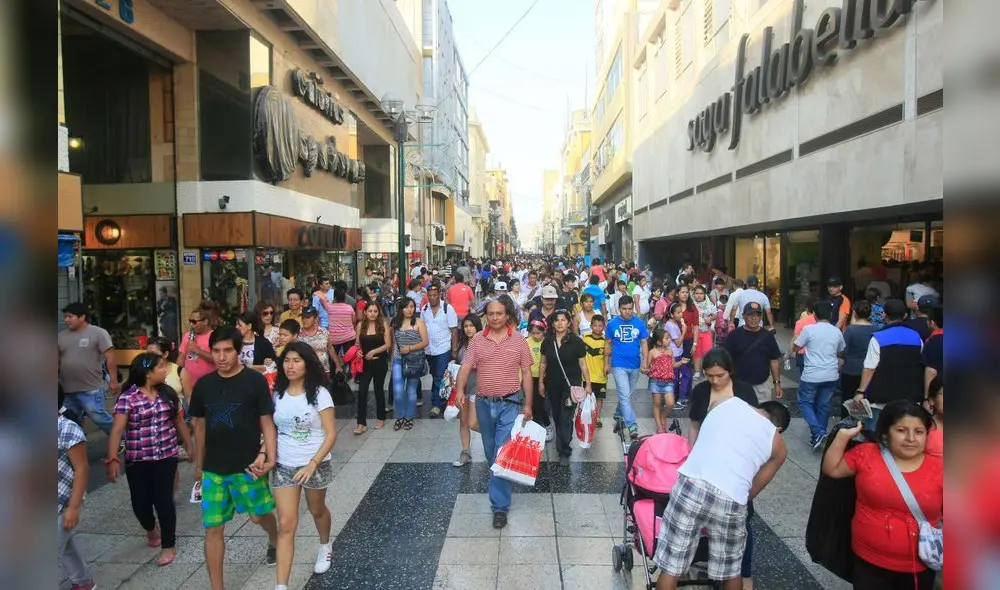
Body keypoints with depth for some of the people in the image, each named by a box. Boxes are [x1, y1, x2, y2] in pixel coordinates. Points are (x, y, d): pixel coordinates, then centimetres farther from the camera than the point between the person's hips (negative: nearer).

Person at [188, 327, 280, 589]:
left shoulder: (255, 381, -11)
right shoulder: (203, 384, 1)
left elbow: (267, 422, -8)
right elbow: (199, 425, 11)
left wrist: (269, 458, -18)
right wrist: (199, 464, 15)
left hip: (247, 466, -2)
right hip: (213, 470, 3)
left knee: (259, 515, 17)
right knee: (213, 529, 5)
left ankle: (275, 542, 50)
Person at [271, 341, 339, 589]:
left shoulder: (319, 393, -13)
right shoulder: (277, 393, -2)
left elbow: (331, 434, -14)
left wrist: (312, 465, -23)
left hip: (315, 465, -2)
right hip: (283, 466, 2)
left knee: (317, 510, 22)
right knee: (286, 525, -3)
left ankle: (324, 547, 52)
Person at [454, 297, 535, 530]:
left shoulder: (518, 341, -3)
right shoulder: (477, 340, 0)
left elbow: (526, 373, 1)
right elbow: (466, 367, -6)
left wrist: (528, 404, -1)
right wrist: (460, 390, -24)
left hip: (510, 403, -3)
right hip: (484, 403, 3)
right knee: (491, 451, 18)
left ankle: (500, 505, 0)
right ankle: (502, 483, 42)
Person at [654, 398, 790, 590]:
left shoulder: (725, 402, 19)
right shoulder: (778, 447, 17)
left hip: (690, 484, 0)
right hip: (729, 501, 0)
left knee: (671, 568, 12)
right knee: (731, 571, 25)